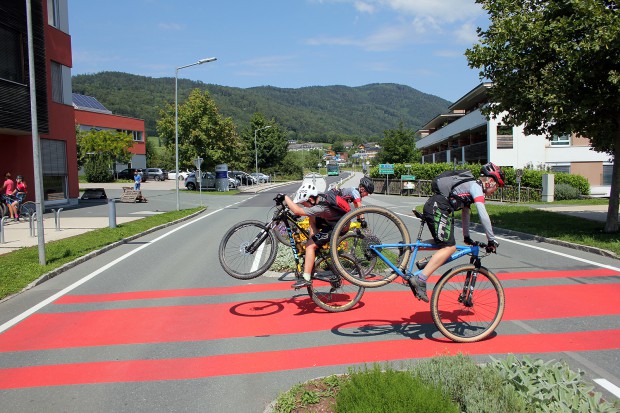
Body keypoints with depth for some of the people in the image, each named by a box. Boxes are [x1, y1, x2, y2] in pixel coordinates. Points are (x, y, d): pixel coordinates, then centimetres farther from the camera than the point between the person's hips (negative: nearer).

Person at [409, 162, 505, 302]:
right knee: (450, 247, -15)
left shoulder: (471, 186, 28)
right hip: (437, 208, -10)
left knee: (445, 245, 17)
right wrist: (492, 240, -5)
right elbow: (483, 215, -11)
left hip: (431, 207, 10)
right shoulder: (476, 187, -2)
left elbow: (465, 212, 37)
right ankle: (420, 278, -22)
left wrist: (467, 237, 42)